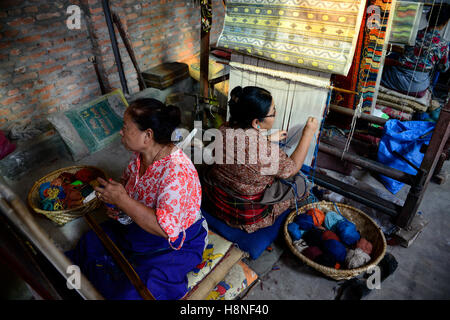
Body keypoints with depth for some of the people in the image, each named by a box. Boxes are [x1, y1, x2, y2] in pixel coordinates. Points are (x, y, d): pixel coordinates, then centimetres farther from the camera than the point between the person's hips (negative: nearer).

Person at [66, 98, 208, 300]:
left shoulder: (177, 172, -35)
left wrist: (122, 200, -33)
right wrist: (117, 204, -9)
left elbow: (165, 229, -36)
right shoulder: (140, 155, -9)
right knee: (89, 244, 10)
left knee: (131, 292, -18)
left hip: (176, 243, -8)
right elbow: (128, 179, 13)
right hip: (137, 228, 8)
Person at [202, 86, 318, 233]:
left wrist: (269, 139, 11)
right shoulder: (266, 150, -33)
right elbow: (292, 169, -12)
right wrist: (308, 133, -7)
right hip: (247, 218, -6)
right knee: (300, 183, 10)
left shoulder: (224, 130, -14)